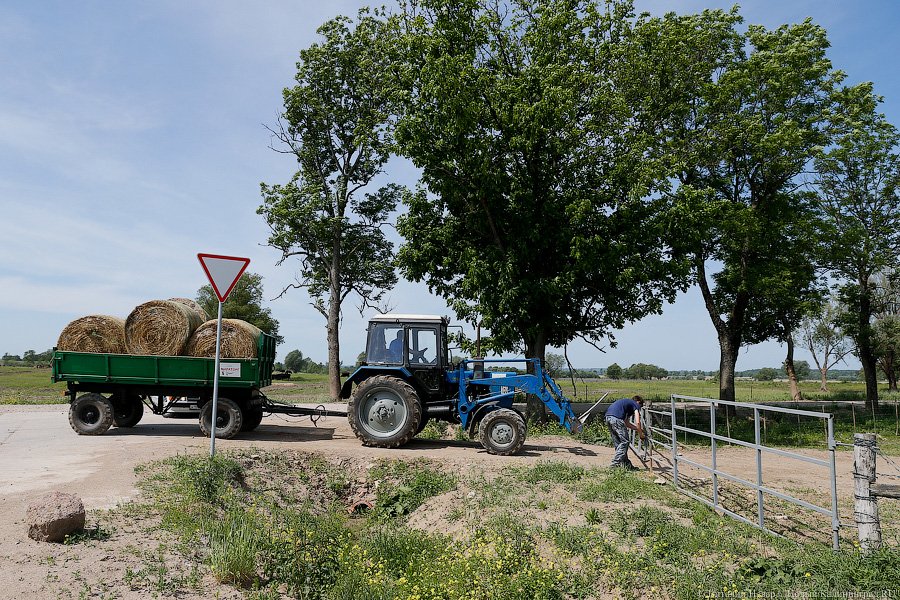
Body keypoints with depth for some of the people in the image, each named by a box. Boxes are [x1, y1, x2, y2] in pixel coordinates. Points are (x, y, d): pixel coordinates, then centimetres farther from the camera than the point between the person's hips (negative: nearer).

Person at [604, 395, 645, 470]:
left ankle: (627, 465, 22)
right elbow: (637, 422, 1)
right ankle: (615, 464, -4)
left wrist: (638, 428, 43)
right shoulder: (635, 405, 12)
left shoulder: (627, 402, 35)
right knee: (624, 442, 1)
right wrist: (641, 434, 14)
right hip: (616, 418, -9)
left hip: (608, 417, 9)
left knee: (618, 443, 16)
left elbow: (626, 423, 36)